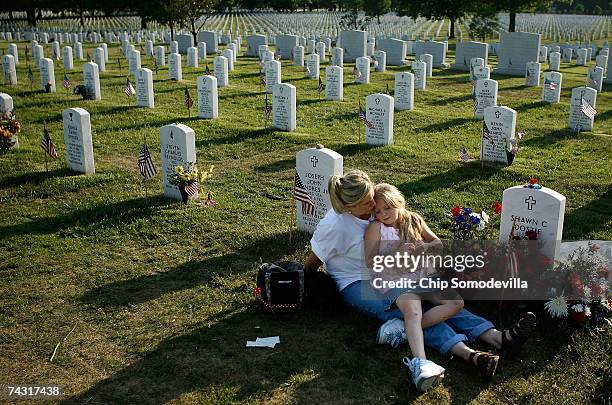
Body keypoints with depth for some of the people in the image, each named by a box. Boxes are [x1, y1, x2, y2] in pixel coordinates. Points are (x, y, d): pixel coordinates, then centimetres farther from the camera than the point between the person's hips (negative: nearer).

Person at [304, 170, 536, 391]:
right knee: (411, 309, -29)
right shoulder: (334, 225, -20)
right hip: (355, 285, -6)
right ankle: (469, 354, -44)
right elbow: (312, 263, -8)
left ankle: (497, 337, -27)